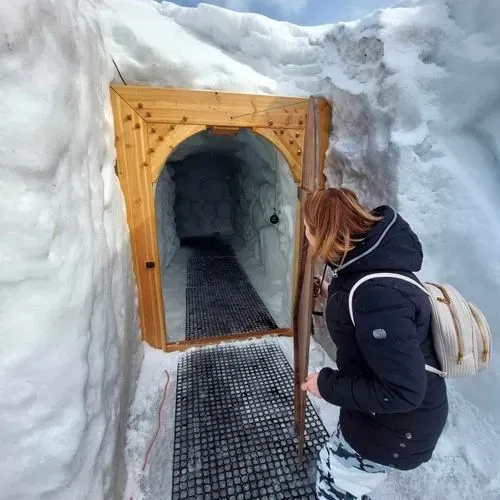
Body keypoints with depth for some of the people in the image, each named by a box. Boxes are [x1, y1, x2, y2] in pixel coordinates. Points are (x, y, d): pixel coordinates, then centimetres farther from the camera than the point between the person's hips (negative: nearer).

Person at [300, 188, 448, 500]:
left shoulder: (376, 294, -37)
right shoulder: (374, 261, -7)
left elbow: (403, 391, -32)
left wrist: (328, 385, -22)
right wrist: (333, 295, 16)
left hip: (397, 425, -8)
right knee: (334, 463, 28)